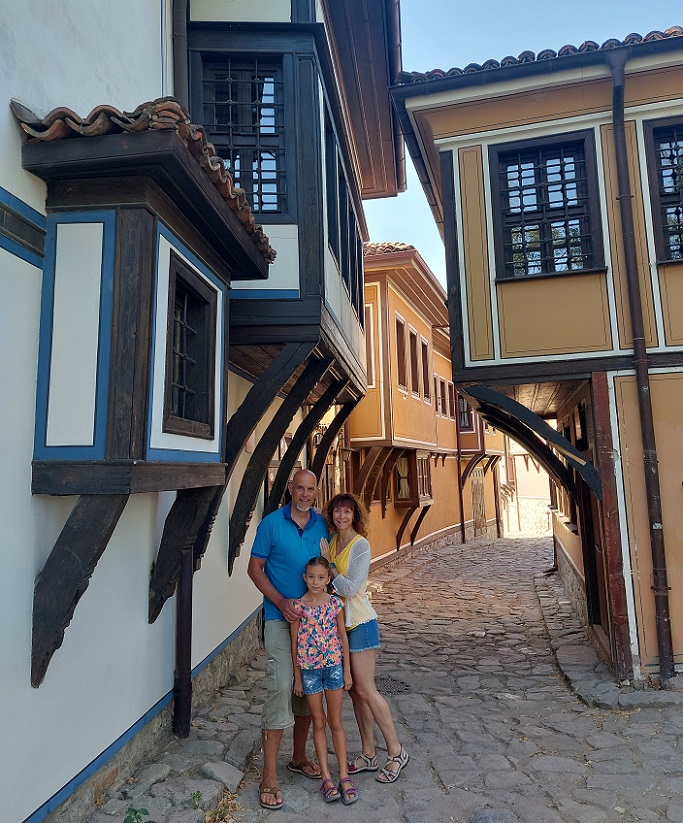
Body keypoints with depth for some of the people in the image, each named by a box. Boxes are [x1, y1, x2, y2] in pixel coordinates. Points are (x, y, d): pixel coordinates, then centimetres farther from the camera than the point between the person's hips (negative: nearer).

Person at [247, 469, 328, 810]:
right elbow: (254, 568, -5)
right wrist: (282, 603, -15)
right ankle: (269, 777, 4)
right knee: (280, 687, -9)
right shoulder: (272, 523, -9)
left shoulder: (321, 525, 3)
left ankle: (299, 756, 34)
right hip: (280, 618, -4)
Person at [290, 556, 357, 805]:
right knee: (319, 723, 11)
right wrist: (297, 677, 0)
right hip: (309, 669, -1)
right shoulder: (299, 606, -10)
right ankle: (326, 778, 21)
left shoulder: (335, 603, -5)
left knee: (336, 722, 10)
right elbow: (294, 643, -3)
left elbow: (343, 637, 3)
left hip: (333, 666, 1)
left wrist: (347, 670, 4)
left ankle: (344, 777, 19)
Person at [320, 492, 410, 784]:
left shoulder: (360, 545, -16)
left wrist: (328, 562, -15)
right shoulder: (331, 541, 6)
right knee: (354, 689, 12)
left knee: (365, 689, -3)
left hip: (360, 623, -7)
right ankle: (368, 754, 25)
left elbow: (349, 588, -20)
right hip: (339, 623, 7)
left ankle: (396, 752, 13)